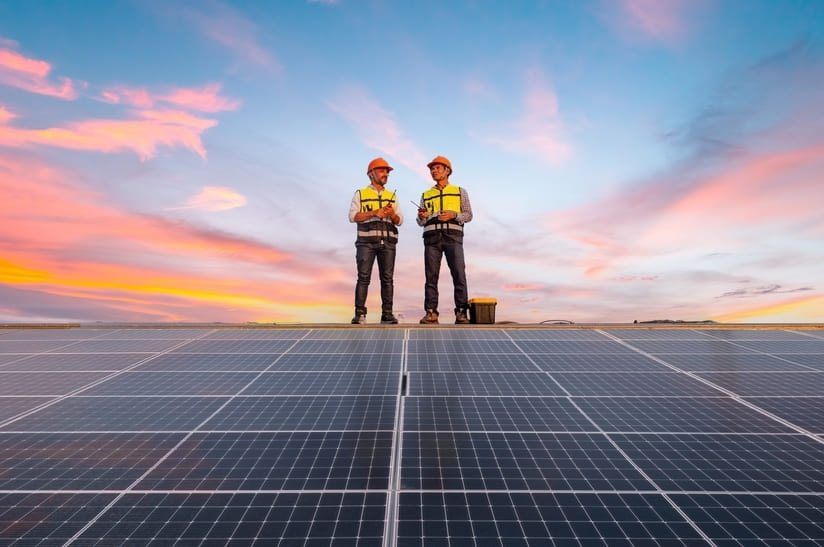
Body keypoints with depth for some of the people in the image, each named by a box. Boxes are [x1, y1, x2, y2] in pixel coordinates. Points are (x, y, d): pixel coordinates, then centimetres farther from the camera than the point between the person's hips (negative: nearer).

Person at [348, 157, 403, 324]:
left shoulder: (392, 197, 18)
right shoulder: (360, 194, 9)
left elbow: (399, 221, 11)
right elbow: (353, 216, -4)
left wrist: (392, 214, -11)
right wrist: (374, 212, -16)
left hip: (387, 242, 3)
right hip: (366, 241, -2)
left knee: (387, 278, -3)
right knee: (363, 277, -9)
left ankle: (387, 314, -1)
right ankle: (360, 314, -6)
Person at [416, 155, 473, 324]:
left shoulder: (460, 192, 16)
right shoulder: (426, 195, 21)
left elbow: (468, 215, 8)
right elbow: (421, 222, 16)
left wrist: (453, 214, -12)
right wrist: (422, 217, -8)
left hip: (453, 236, -2)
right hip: (432, 236, 2)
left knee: (459, 274, -13)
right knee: (431, 275, -6)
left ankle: (461, 313, -11)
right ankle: (431, 313, -4)